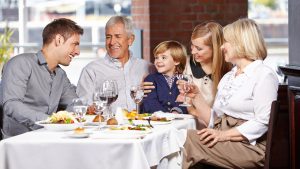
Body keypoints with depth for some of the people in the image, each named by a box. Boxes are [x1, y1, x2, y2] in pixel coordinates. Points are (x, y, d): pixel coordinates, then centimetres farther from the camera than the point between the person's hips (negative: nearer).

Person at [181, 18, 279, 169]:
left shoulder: (264, 75, -4)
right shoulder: (228, 77, 22)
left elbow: (262, 123, -15)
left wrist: (224, 135, -20)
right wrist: (196, 96, 7)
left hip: (250, 146, -7)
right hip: (224, 142, 7)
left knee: (189, 138, -25)